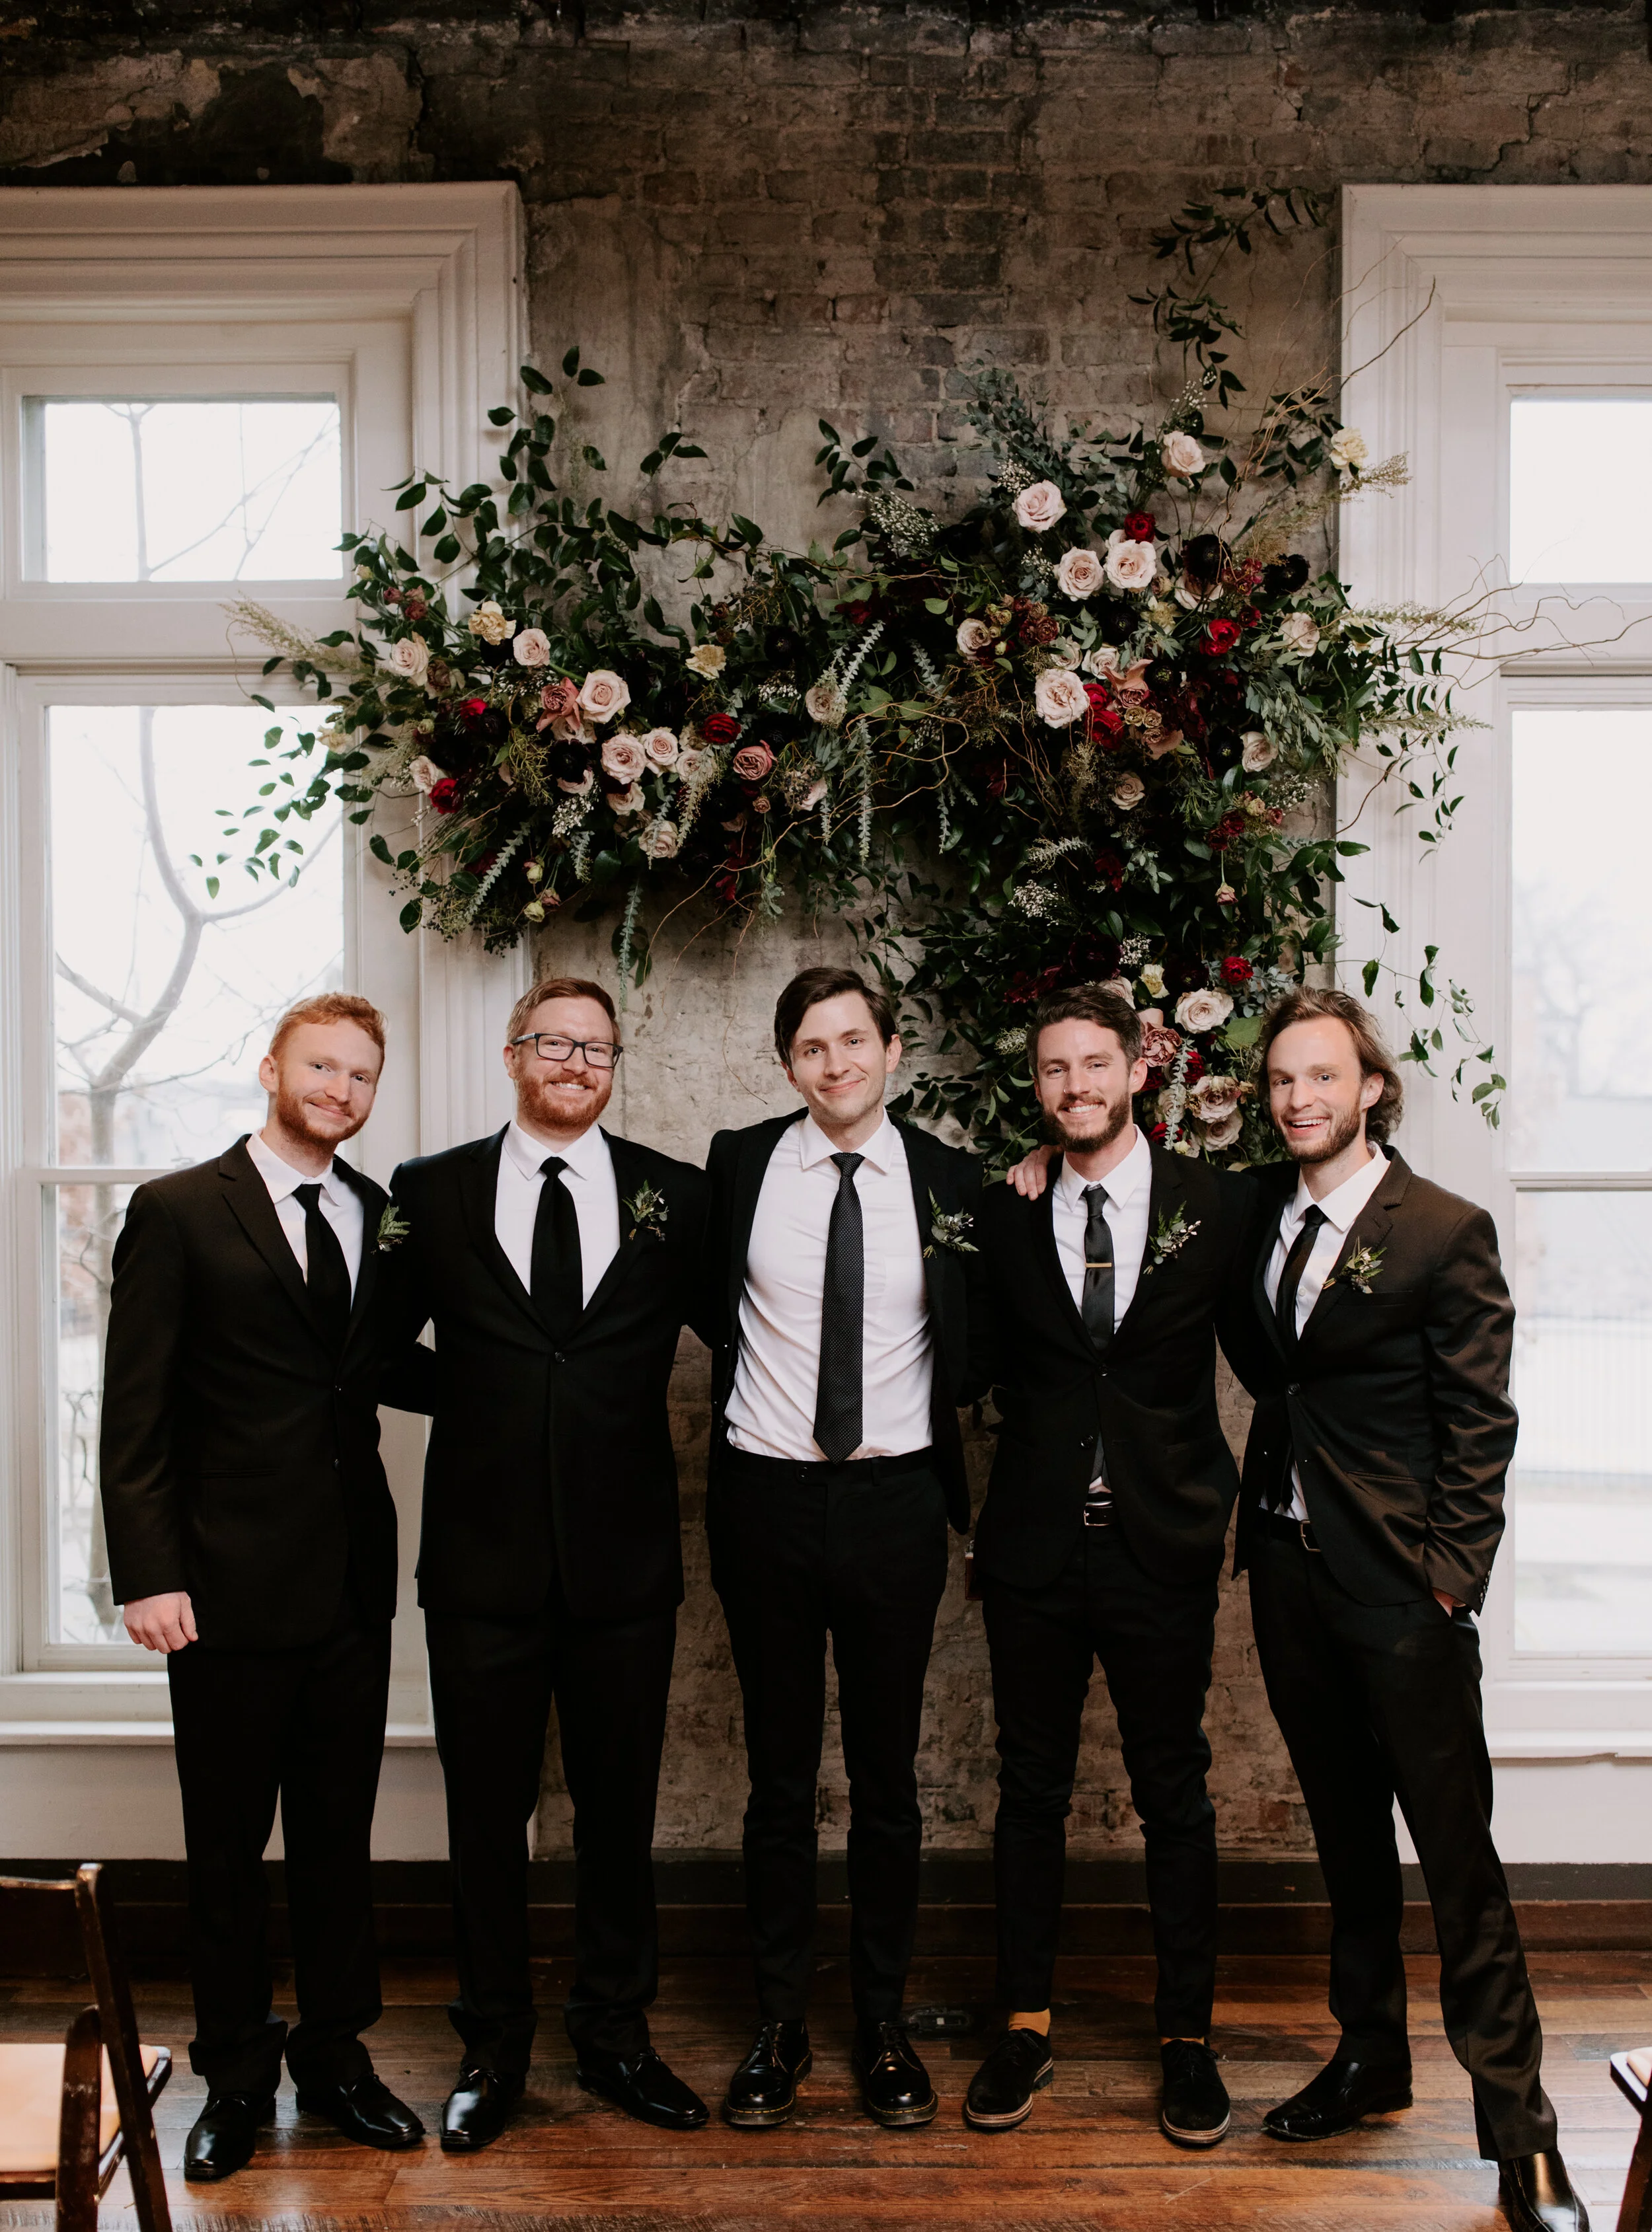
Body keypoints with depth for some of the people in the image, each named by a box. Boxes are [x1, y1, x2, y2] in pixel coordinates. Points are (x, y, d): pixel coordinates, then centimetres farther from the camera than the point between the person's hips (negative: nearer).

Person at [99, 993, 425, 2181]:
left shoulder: (381, 1215, 8)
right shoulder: (178, 1212, -5)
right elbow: (134, 1413, -8)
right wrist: (148, 1572, -13)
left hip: (354, 1580, 4)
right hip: (230, 1586, -4)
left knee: (340, 1831, 14)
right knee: (229, 1844, 10)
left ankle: (336, 2055, 30)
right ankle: (237, 2074, 27)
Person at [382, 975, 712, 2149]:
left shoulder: (674, 1195, 3)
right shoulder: (430, 1192, 3)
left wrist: (619, 1402, 0)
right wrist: (477, 1398, -2)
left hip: (626, 1556, 1)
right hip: (484, 1556, 0)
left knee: (619, 1807, 13)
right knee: (488, 1809, 11)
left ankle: (616, 2035, 31)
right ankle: (494, 2046, 29)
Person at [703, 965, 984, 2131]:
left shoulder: (951, 1182, -1)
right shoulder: (739, 1165, 0)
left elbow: (970, 1347, 9)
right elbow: (706, 1302, 14)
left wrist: (930, 1421, -3)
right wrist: (755, 1399, 6)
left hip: (894, 1499, 0)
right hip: (768, 1497, 0)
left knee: (889, 1776, 10)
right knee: (780, 1775, 10)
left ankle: (885, 2023, 26)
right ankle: (782, 2022, 25)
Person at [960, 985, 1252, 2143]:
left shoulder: (1216, 1202, -3)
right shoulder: (1003, 1214, 0)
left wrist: (1215, 1483, 3)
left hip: (1163, 1542, -1)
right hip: (1036, 1544, 1)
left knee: (1175, 1797, 11)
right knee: (1032, 1791, 12)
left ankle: (1189, 2037, 27)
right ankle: (1027, 2026, 27)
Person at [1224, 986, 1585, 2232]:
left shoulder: (1445, 1232, -9)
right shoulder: (1261, 1215, 7)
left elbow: (1480, 1425, -9)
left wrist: (1451, 1576, -11)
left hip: (1399, 1588, -5)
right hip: (1289, 1567, 5)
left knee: (1457, 1851, 1)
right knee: (1348, 1836, 18)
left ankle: (1518, 2126, 14)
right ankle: (1370, 2059, 33)